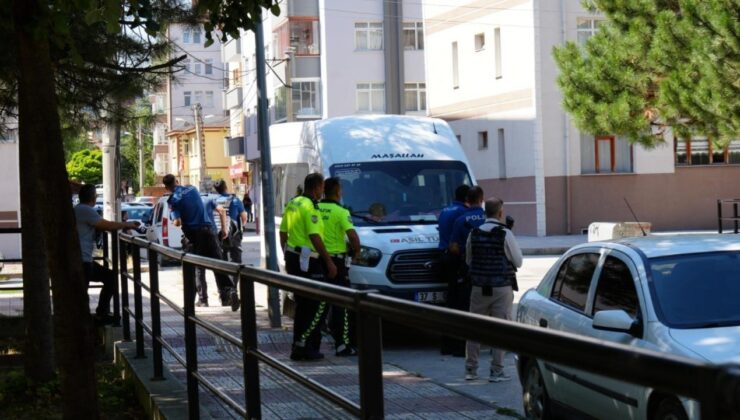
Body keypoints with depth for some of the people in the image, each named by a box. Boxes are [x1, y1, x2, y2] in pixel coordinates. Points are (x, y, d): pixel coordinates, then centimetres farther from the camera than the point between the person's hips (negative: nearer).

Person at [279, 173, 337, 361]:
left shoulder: (292, 204, 14)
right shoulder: (310, 207, -14)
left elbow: (283, 232, 18)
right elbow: (315, 237, -20)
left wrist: (287, 257, 26)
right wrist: (329, 261, -16)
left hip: (292, 256, 9)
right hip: (308, 261, -9)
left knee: (302, 305, 14)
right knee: (319, 304, -3)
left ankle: (298, 347, 16)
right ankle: (304, 345, -6)